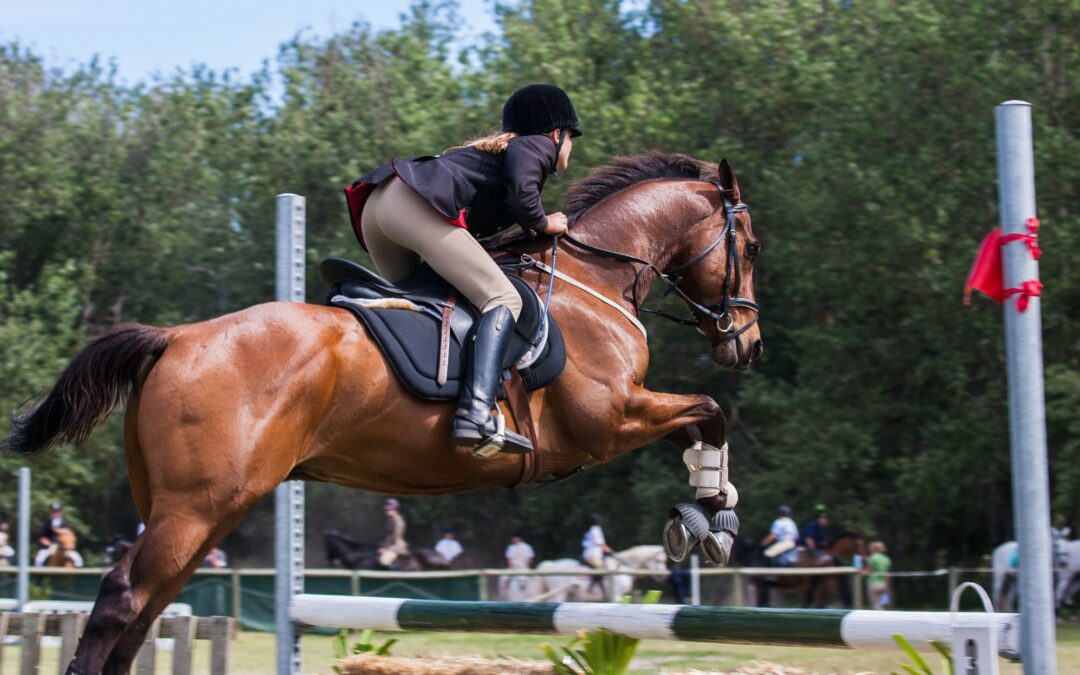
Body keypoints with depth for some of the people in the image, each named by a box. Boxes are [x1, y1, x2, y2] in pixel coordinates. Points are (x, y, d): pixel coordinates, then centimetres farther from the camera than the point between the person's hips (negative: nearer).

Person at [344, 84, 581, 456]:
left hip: (376, 202, 9)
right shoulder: (537, 145, 12)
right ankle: (475, 414, -31)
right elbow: (521, 196, -7)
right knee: (502, 299, -12)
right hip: (416, 205, -9)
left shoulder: (497, 146, 36)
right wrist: (544, 224, 11)